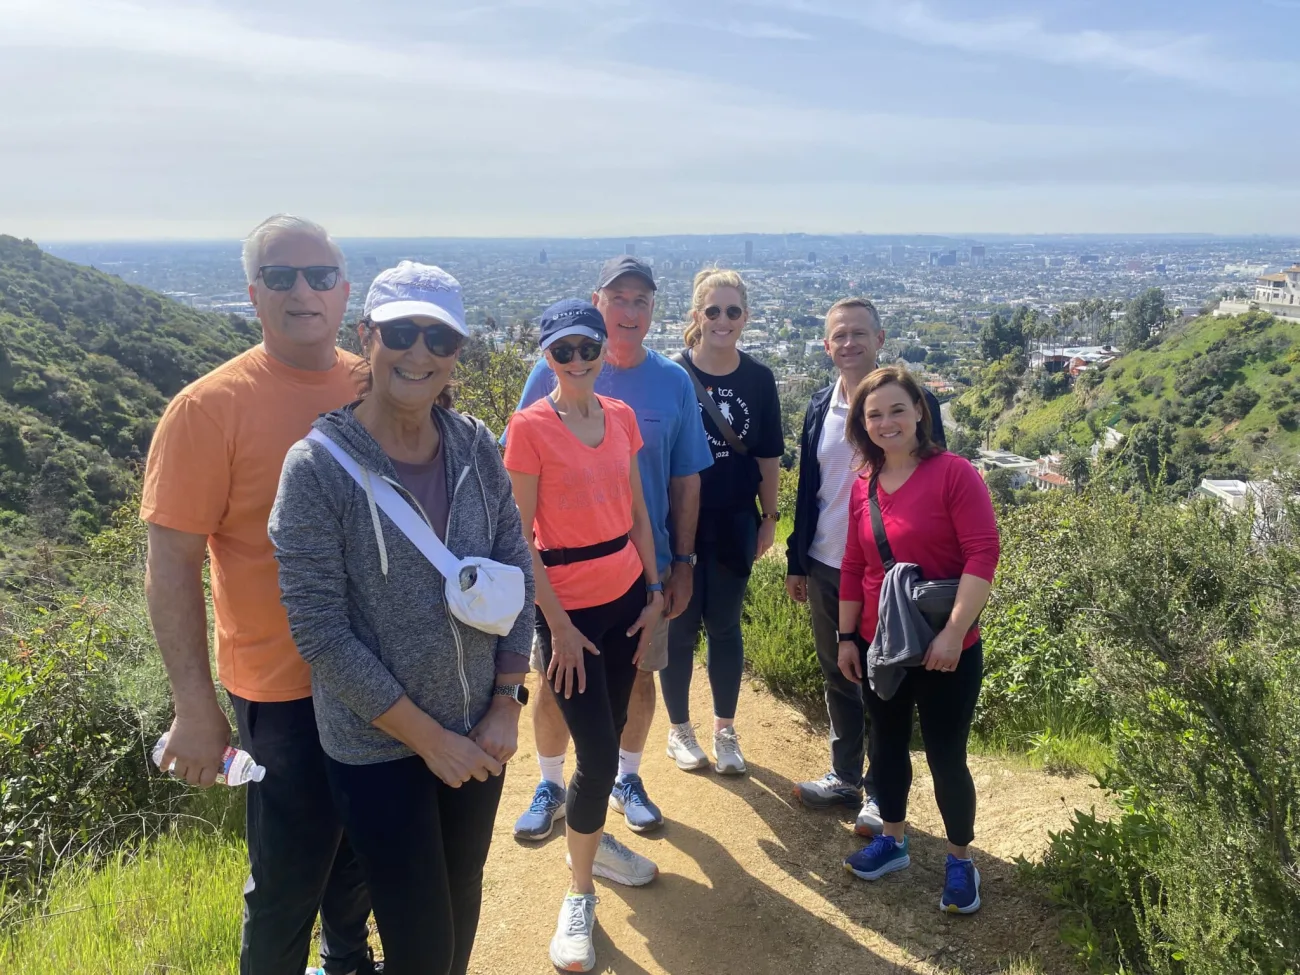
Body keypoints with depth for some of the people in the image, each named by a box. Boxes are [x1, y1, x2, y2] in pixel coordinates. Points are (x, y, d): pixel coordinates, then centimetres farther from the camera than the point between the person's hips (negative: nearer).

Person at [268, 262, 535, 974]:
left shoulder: (474, 446, -4)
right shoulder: (318, 466, -17)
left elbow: (516, 573, 2)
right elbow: (319, 630, -17)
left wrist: (506, 705, -3)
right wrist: (426, 736, -15)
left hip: (477, 732, 4)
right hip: (376, 747, -4)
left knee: (462, 900, 22)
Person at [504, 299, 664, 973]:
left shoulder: (621, 416, 3)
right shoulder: (530, 426, -13)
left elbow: (636, 510, 11)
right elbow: (521, 537, -13)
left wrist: (655, 590, 8)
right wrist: (558, 625, -13)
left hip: (626, 595, 6)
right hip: (567, 606, -5)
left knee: (608, 735, 16)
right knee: (598, 754, -3)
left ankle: (592, 839, 40)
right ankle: (580, 896, 17)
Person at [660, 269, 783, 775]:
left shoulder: (758, 378, 0)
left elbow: (767, 455, 6)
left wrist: (769, 517, 6)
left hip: (734, 522, 2)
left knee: (724, 625, 12)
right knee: (680, 626, 8)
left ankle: (725, 730, 27)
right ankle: (680, 730, 26)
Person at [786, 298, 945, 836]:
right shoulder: (820, 407, 6)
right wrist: (796, 561, 12)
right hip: (825, 567, 5)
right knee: (837, 676, 16)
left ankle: (880, 792, 23)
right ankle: (844, 776, 33)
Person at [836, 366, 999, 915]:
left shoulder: (953, 473, -14)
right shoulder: (863, 487, 3)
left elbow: (982, 555, -18)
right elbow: (853, 569, 8)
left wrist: (954, 631, -22)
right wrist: (845, 637, 9)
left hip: (946, 652, -5)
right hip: (880, 648, 5)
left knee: (945, 757, 7)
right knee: (887, 745, 19)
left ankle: (960, 860, 29)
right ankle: (892, 841, 39)